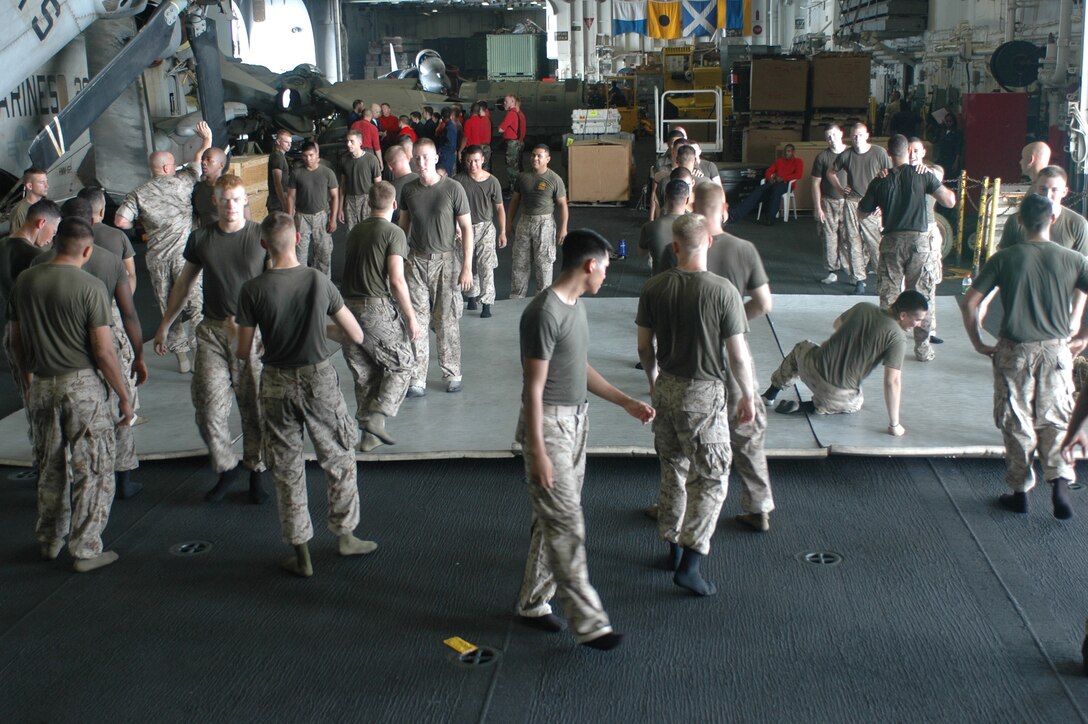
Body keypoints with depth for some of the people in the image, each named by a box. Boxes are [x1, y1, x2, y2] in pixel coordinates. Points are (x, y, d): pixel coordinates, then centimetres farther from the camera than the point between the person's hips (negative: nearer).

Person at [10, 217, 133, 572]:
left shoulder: (25, 280, 2)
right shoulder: (89, 286, -14)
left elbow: (16, 339, 11)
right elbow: (103, 350, -15)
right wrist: (123, 396, -6)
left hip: (41, 385, 6)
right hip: (82, 384, -5)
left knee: (50, 467, 19)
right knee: (92, 469, 5)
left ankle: (50, 542, 30)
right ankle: (86, 550, 9)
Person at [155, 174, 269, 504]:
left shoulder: (262, 236, 0)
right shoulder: (201, 238, 6)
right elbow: (184, 284, 17)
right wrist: (164, 325, 18)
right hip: (213, 331, 2)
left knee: (255, 408, 3)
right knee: (209, 407, -3)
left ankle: (255, 471, 20)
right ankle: (226, 467, 17)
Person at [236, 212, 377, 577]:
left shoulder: (252, 290, -12)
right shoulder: (319, 281, -9)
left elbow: (244, 352, -7)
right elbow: (357, 336, -3)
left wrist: (246, 354, 17)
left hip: (277, 385, 0)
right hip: (319, 378, 0)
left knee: (287, 471, 12)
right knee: (340, 459, 19)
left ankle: (301, 554, 18)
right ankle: (344, 535, 29)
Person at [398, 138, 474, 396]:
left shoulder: (453, 189, -6)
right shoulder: (409, 190, 5)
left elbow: (466, 228, -5)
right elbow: (403, 227, 14)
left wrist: (467, 267, -9)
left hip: (446, 261, -2)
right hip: (416, 261, 3)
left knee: (447, 322, 4)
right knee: (416, 321, 0)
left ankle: (452, 375, 19)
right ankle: (417, 380, 6)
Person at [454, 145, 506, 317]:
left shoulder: (492, 182, -6)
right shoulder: (458, 180, -7)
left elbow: (499, 208, 0)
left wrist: (502, 232, -1)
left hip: (485, 227, -1)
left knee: (486, 266, -10)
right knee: (469, 265, 14)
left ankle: (486, 302, -7)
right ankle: (473, 295, 33)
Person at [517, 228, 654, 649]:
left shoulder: (575, 305, 8)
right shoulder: (544, 314, -21)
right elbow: (534, 388, -21)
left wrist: (625, 402, 16)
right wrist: (537, 452, -21)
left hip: (576, 420, 10)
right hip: (550, 424, -10)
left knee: (555, 519, 15)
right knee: (567, 525, -4)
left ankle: (533, 603, 28)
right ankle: (588, 623, 2)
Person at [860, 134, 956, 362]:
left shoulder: (880, 182, 3)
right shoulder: (923, 175, -2)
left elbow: (861, 213, 12)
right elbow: (950, 201, -5)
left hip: (891, 241, 1)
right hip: (919, 241, -1)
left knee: (889, 296, 9)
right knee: (923, 296, 8)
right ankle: (923, 348, 13)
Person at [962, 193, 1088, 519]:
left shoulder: (1004, 259, -6)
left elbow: (970, 303, -9)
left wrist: (978, 343, 1)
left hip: (1014, 351, -1)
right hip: (1056, 349, 1)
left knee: (1017, 424, 10)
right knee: (1054, 421, 13)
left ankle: (1019, 492, 17)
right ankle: (1060, 483, -1)